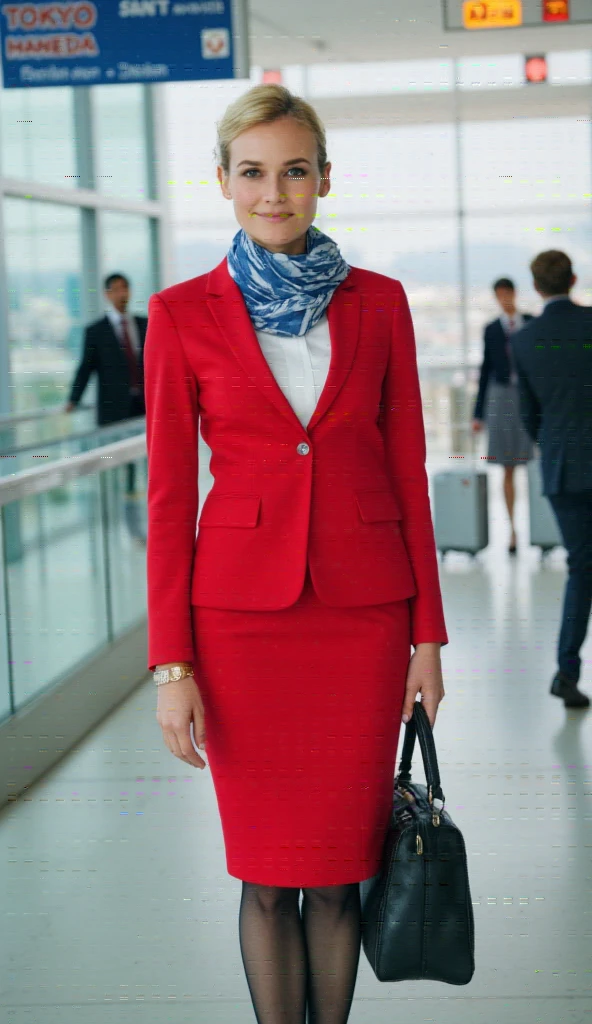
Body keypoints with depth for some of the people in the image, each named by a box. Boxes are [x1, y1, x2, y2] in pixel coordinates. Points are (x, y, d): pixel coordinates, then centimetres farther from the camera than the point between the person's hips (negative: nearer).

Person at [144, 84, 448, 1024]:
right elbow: (168, 495, -1)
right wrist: (172, 665, -5)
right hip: (242, 610, -1)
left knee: (341, 863, 8)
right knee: (266, 871, 6)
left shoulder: (378, 303, 5)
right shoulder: (184, 314, -1)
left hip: (364, 610, 2)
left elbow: (408, 470, 7)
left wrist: (426, 632, 4)